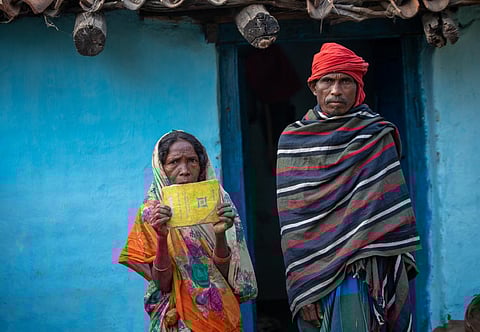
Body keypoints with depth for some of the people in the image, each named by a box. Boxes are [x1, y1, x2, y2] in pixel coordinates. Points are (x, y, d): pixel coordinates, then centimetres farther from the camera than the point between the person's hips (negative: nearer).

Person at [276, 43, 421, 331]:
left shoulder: (378, 136, 4)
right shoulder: (292, 140, 6)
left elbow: (392, 210, -1)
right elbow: (293, 220, 2)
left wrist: (396, 274, -11)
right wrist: (302, 287, -6)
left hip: (366, 267, -1)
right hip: (313, 272, 2)